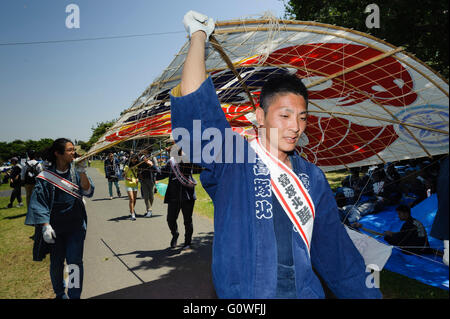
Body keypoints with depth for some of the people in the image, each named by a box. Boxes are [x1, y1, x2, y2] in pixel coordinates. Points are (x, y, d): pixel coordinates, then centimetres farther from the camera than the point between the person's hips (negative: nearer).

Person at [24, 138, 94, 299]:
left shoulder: (76, 170, -3)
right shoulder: (45, 176, -8)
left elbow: (88, 192, -12)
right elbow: (39, 202, -7)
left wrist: (82, 173, -25)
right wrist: (45, 225, -17)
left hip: (76, 225, 1)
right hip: (55, 226, 0)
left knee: (74, 260, -9)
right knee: (56, 263, 12)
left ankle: (74, 295, 5)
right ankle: (59, 293, 35)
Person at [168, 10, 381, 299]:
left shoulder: (312, 176, 4)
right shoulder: (232, 160, -10)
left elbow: (335, 247, 9)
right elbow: (194, 105, -22)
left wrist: (367, 294, 8)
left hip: (305, 291, 4)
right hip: (245, 292, -4)